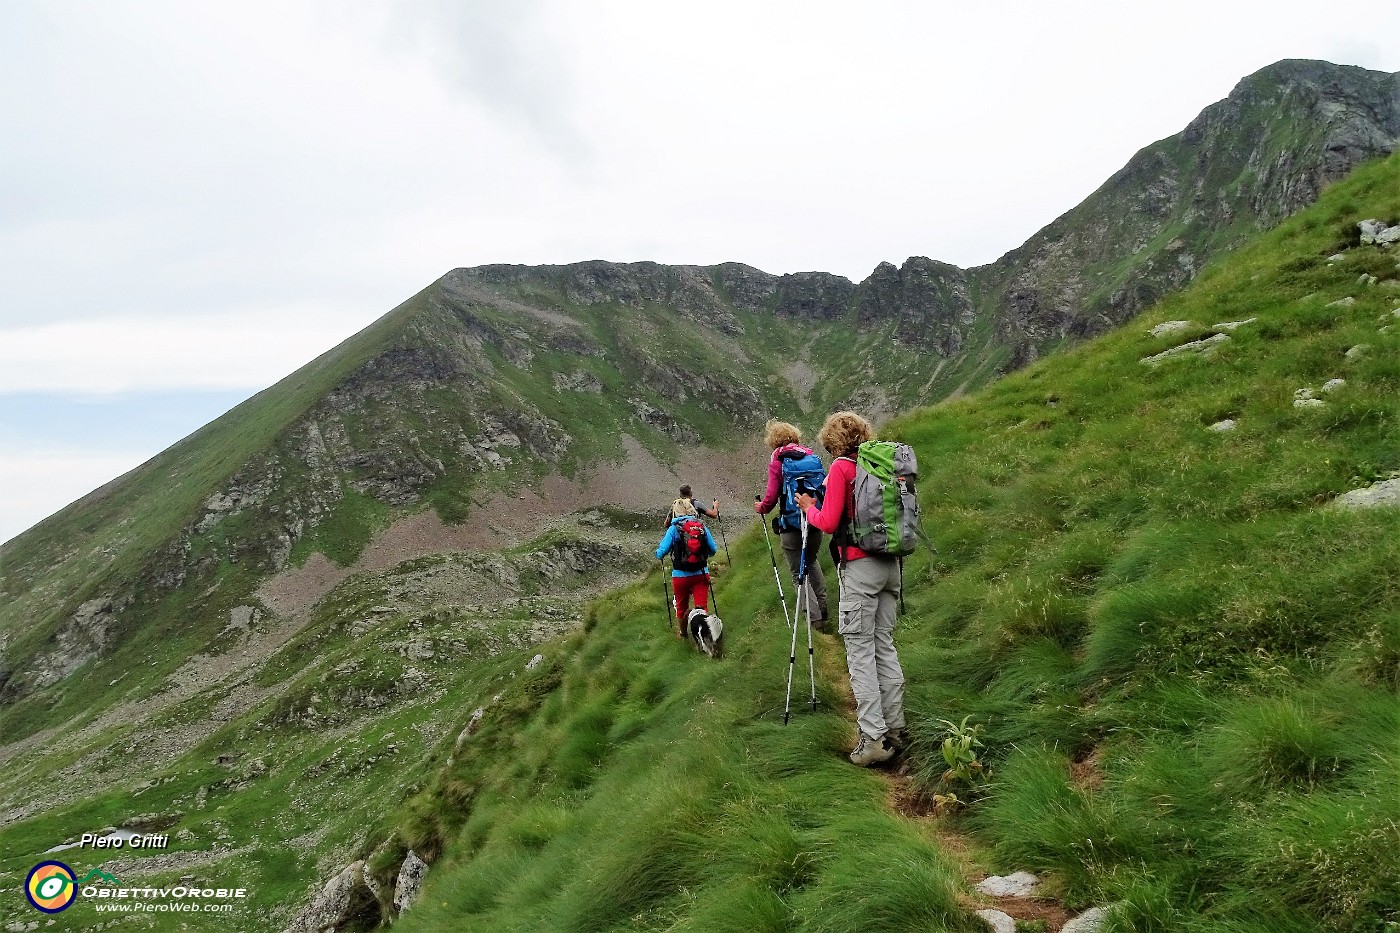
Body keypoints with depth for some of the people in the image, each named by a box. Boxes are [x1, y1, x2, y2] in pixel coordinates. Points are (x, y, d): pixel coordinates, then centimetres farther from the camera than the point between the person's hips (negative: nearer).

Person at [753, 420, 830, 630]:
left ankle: (816, 618, 3)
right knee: (812, 562, 30)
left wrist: (762, 507, 9)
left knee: (799, 572, 7)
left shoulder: (777, 460, -8)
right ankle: (822, 606, 27)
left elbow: (772, 495, -12)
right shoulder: (811, 456, 4)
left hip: (791, 526, -5)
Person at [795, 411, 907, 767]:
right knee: (885, 645, 13)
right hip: (890, 564, 7)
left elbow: (828, 523, -12)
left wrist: (809, 507, 8)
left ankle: (873, 738, -5)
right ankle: (894, 729, 18)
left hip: (859, 566, -7)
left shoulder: (842, 467, -8)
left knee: (860, 650, -3)